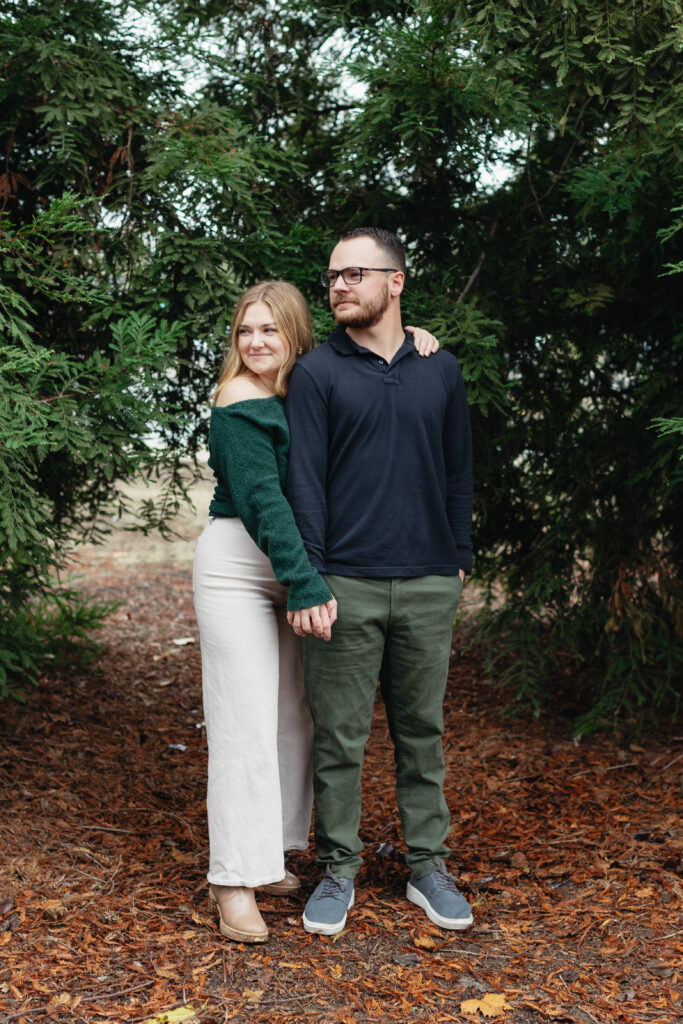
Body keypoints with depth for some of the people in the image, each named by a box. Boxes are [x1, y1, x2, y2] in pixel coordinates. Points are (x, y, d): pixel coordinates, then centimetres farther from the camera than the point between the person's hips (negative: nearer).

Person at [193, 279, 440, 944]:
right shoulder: (241, 404, -13)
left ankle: (264, 858, 20)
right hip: (237, 566, -7)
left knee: (292, 716, 8)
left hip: (294, 573, 7)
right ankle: (234, 883, 0)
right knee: (245, 721, -7)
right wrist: (307, 586, -27)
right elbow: (261, 500, -21)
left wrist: (408, 334, 2)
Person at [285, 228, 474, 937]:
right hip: (346, 585, -2)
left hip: (429, 586, 3)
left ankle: (428, 865, 24)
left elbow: (459, 471, 15)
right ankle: (338, 870, 18)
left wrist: (459, 558, 9)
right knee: (339, 737, 4)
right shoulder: (317, 373, 1)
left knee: (422, 729, 11)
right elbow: (303, 480, -5)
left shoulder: (441, 370, 11)